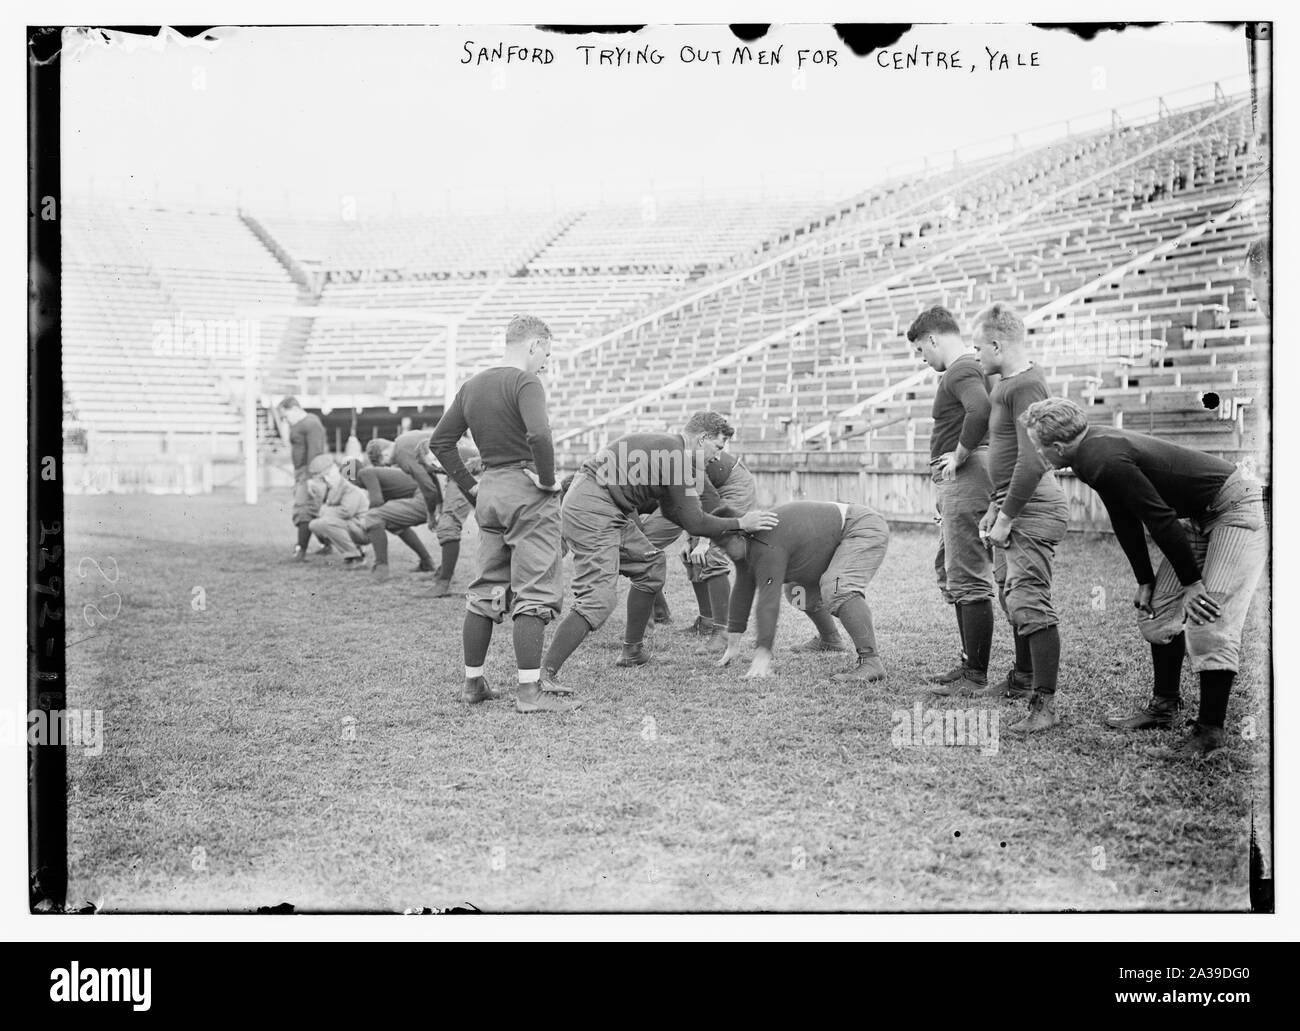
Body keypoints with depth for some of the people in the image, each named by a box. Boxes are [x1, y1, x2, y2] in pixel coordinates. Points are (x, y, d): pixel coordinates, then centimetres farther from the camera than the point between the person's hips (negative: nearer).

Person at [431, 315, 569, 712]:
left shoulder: (472, 385, 12)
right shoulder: (525, 383, -12)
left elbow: (440, 441, 16)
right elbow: (539, 435, -29)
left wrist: (469, 485, 15)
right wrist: (548, 479, -16)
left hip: (490, 490, 8)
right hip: (528, 490, -7)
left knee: (486, 590, 16)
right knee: (533, 592, -3)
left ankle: (473, 682, 22)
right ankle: (530, 691, -4)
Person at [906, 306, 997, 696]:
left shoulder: (961, 371, -14)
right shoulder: (974, 367, 18)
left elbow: (979, 410, -34)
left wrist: (959, 455, -22)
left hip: (965, 478, -11)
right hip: (959, 481, 11)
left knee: (969, 580, -7)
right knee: (950, 572, 18)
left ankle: (976, 675, -1)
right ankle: (970, 662, 25)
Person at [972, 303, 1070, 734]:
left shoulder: (1026, 386, -16)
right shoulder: (1008, 383, 16)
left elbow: (1032, 461, -24)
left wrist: (1006, 516, -19)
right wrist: (995, 507, 22)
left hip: (1033, 505, -11)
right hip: (1012, 504, 11)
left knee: (1029, 602, -12)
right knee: (1011, 596, 19)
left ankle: (1044, 703, -8)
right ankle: (1022, 678, 35)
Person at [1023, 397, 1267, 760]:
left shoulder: (1106, 462, -29)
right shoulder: (1094, 448, 2)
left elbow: (1160, 519, -26)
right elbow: (1125, 520, 10)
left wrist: (1190, 582, -18)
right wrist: (1145, 580, 12)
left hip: (1238, 508, -11)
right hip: (1201, 514, 11)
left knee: (1208, 619, -16)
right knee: (1158, 607, 12)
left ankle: (1209, 731, -10)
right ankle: (1164, 706, 23)